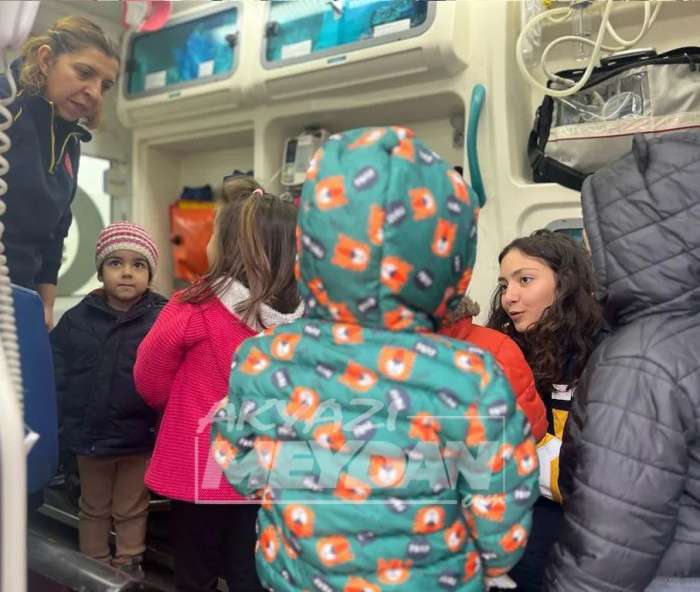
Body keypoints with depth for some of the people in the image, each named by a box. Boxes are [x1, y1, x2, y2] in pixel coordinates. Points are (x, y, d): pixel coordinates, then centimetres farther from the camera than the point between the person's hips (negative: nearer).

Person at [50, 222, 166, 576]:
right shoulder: (77, 319, -3)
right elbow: (57, 372, 0)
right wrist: (67, 415, -6)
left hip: (140, 438, -3)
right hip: (89, 434, 3)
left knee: (131, 511, 17)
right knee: (93, 509, 22)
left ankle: (128, 569, 35)